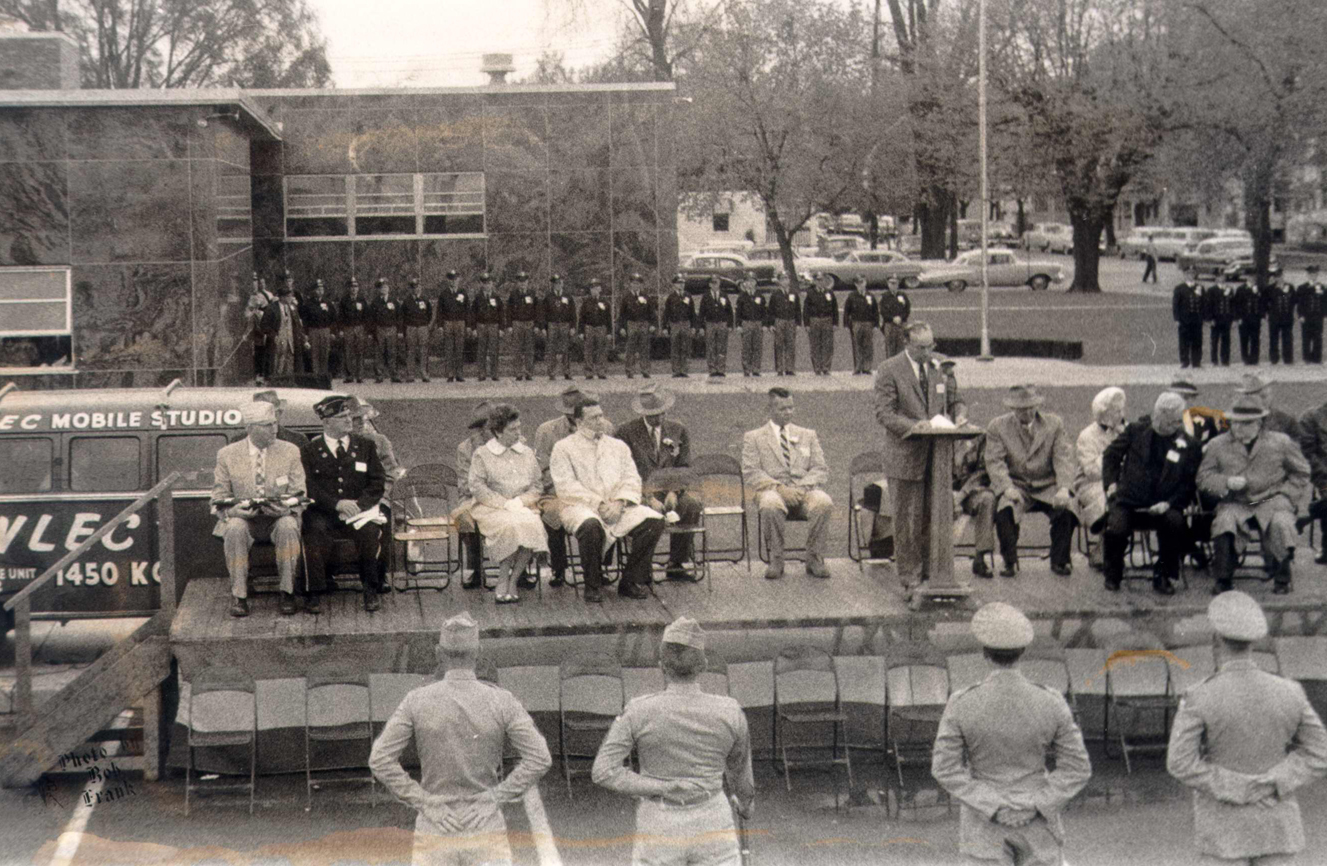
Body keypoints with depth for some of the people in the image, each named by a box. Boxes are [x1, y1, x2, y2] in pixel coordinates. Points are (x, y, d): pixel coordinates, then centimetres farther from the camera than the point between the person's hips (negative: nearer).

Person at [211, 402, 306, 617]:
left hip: (279, 518, 0)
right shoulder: (227, 455, 2)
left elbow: (299, 495, 4)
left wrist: (285, 509, -19)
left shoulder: (290, 452, 4)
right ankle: (238, 595, -27)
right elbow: (219, 499, 4)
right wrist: (235, 510, -18)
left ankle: (287, 592, -25)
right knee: (235, 529, -34)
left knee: (287, 527, -34)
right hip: (243, 518, 0)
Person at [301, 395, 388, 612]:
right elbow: (310, 488, -2)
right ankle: (313, 593, -26)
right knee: (315, 530, -34)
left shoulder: (366, 446, 16)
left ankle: (370, 590, -19)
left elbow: (378, 482, 7)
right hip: (323, 513, -1)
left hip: (360, 511, 1)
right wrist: (337, 503, -18)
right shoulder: (310, 452, 10)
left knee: (370, 530, -32)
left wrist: (358, 505, -11)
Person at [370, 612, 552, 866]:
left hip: (435, 836, 0)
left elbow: (380, 761, -13)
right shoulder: (502, 701, -8)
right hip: (486, 838, 0)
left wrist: (426, 805, -9)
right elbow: (540, 759, -14)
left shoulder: (416, 701, -7)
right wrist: (495, 799, -9)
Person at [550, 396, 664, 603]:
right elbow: (566, 487, -6)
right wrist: (598, 504, -15)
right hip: (581, 507, -4)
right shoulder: (563, 448, 5)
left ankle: (631, 581, -10)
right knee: (591, 526, -40)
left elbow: (632, 479, 10)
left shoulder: (618, 446, 20)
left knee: (654, 521, -20)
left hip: (617, 507, 4)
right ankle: (592, 586, -20)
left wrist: (620, 503, -11)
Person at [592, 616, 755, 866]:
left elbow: (603, 772, -17)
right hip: (713, 827, 1)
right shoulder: (730, 713, -8)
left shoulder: (639, 712, -12)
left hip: (659, 828, 0)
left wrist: (661, 789, -12)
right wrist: (745, 802, 29)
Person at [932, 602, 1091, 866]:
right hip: (1037, 824, 1)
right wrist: (1033, 807, -13)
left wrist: (992, 806, -15)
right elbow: (1077, 769, -11)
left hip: (984, 823, 0)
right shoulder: (1051, 704, -14)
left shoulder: (961, 705, -17)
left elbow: (945, 769, -16)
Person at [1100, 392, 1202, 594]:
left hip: (1162, 507, 0)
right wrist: (1111, 483, 3)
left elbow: (1190, 484, 4)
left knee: (1175, 522, -32)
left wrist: (1169, 503, -11)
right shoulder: (1136, 430, 7)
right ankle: (1113, 575, 3)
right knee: (1116, 530, -28)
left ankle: (1163, 576, -10)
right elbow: (1111, 454, 16)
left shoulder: (1190, 446, 5)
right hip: (1128, 501, 0)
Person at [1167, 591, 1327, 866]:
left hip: (1225, 830, -2)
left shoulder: (1199, 698, -15)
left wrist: (1233, 789, -11)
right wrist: (1271, 783, -6)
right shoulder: (1289, 693, -6)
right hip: (1278, 828, 3)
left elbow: (1180, 763, -19)